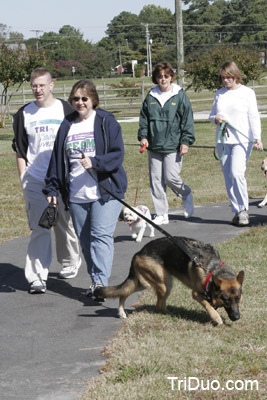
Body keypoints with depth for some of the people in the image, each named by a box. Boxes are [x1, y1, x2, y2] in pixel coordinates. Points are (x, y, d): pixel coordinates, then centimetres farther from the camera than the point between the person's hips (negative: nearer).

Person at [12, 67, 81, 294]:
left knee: (66, 225, 11)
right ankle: (37, 278, -7)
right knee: (39, 229, -5)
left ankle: (70, 265, 32)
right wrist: (23, 179, 4)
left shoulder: (65, 110, 1)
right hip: (35, 181, 0)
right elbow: (20, 150, 10)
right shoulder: (24, 114, 5)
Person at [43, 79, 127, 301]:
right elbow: (57, 158, 15)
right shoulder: (67, 126, 12)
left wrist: (95, 162, -22)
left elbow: (117, 155, -6)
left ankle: (101, 282, -20)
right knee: (85, 240, 7)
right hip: (76, 195, 5)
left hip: (106, 192, -5)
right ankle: (96, 282, 18)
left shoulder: (107, 122, 0)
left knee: (101, 235, -15)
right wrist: (52, 189, 10)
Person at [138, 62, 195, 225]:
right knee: (156, 181, 3)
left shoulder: (180, 95, -1)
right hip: (154, 146, 4)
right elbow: (144, 118, 17)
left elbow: (187, 119, -2)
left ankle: (186, 196, 23)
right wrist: (143, 136, 4)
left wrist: (186, 141, -8)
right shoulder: (151, 97, 9)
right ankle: (161, 214, 12)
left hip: (173, 146, -4)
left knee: (171, 177, -10)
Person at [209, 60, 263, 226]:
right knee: (228, 177, 4)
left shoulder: (247, 93, 0)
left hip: (242, 140, -5)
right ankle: (237, 211, 13)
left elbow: (254, 117, -2)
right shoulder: (219, 94, 12)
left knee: (237, 173, -18)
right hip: (223, 141, 5)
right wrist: (215, 118, -5)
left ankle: (244, 209, -4)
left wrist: (257, 138, -13)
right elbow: (212, 115, 19)